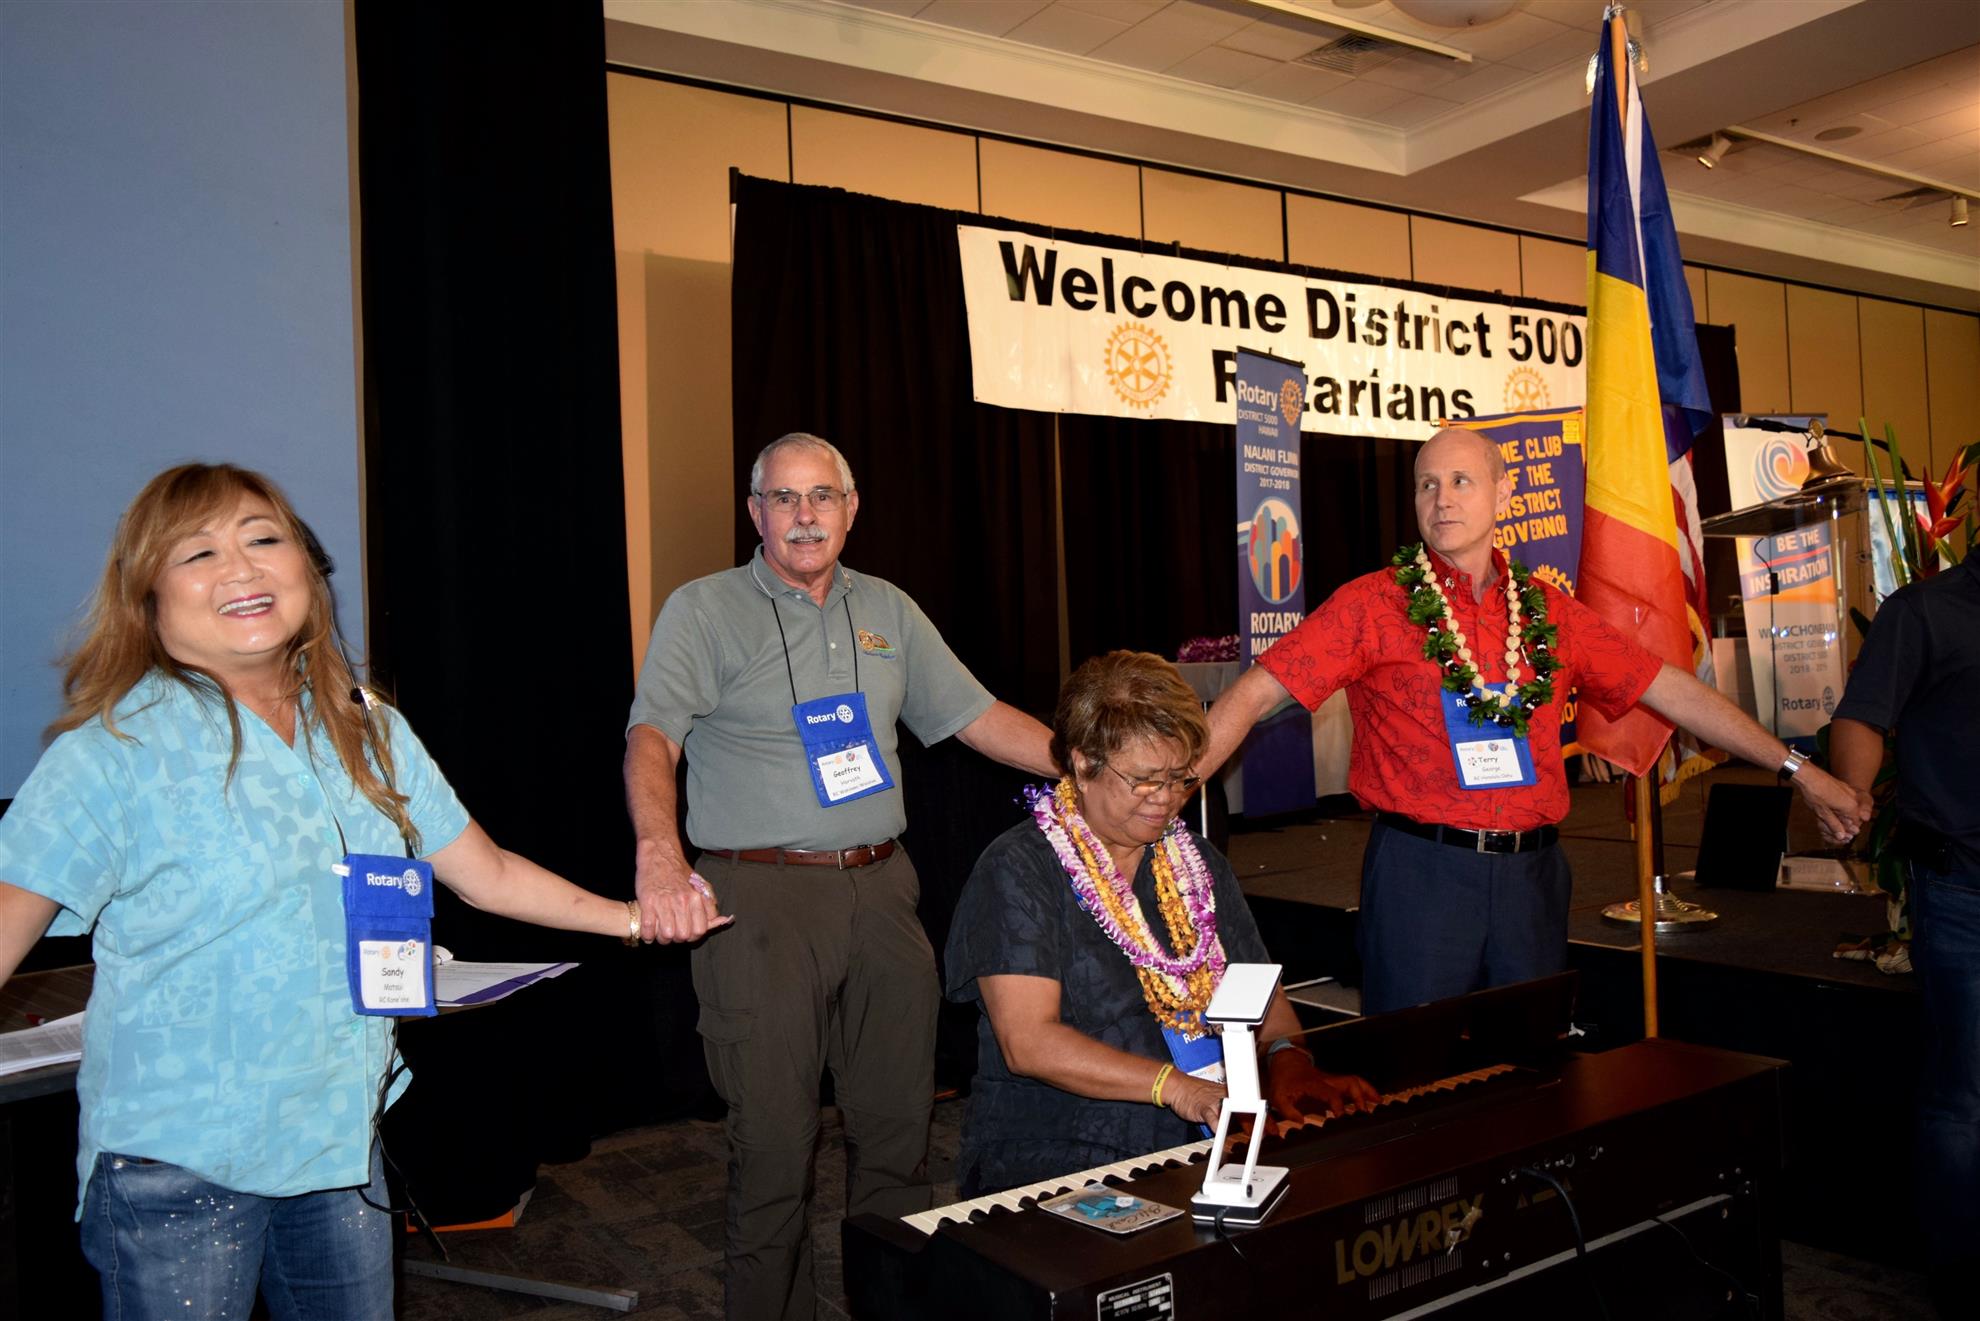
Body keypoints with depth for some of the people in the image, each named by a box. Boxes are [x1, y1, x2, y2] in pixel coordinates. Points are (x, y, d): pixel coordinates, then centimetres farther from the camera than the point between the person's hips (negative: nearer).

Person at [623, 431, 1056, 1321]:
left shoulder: (888, 612, 14)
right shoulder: (704, 611, -1)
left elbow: (976, 716, 15)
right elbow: (650, 738, -14)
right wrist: (660, 857, -33)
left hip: (880, 889, 5)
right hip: (759, 896, -4)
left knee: (898, 1122, 12)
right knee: (775, 1139, 0)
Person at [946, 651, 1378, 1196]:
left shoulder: (1200, 864, 18)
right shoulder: (1017, 870, -5)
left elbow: (1260, 992, 19)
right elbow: (1027, 1041, -15)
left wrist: (1286, 1057, -4)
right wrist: (1177, 1086, -22)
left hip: (1204, 1149, 7)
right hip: (1050, 1166, -7)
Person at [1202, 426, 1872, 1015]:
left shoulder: (1550, 612, 8)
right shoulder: (1373, 605, -4)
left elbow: (1672, 690, 13)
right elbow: (1255, 694, -10)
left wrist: (1797, 769, 14)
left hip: (1531, 873, 4)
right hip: (1420, 871, -4)